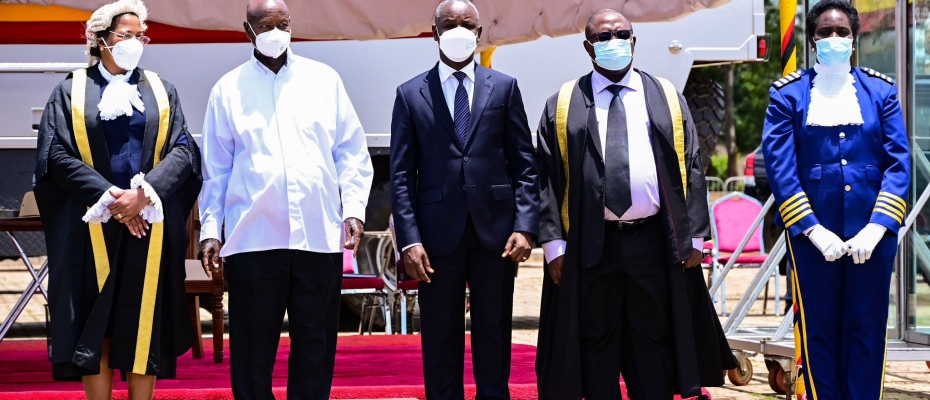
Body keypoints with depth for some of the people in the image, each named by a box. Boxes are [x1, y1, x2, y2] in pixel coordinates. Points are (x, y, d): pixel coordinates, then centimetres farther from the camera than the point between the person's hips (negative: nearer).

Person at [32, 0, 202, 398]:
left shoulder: (161, 91, 11)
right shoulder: (71, 91, 5)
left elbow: (183, 150, 1)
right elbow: (57, 155, -4)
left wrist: (145, 192, -16)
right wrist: (109, 196, -15)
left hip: (150, 227, 2)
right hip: (91, 228, -1)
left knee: (145, 322, 1)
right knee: (94, 325, -2)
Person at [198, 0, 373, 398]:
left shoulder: (325, 80, 9)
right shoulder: (228, 89, 7)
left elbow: (351, 152, 9)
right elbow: (216, 167, 7)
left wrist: (354, 209, -1)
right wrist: (210, 229, 2)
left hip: (319, 234, 1)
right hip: (253, 237, -1)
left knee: (315, 343, 6)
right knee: (253, 347, 3)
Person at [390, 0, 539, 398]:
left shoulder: (504, 88, 8)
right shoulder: (411, 94, 6)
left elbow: (524, 165, 6)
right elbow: (401, 175, 2)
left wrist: (525, 226, -5)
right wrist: (409, 239, -7)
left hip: (495, 231, 1)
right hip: (438, 232, -1)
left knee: (494, 337, 7)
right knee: (440, 342, 4)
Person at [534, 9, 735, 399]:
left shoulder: (667, 98, 10)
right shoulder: (563, 106, 6)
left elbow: (691, 169, 7)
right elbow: (547, 177, 2)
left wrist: (694, 236, -1)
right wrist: (554, 242, -7)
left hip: (654, 242, 1)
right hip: (590, 246, -1)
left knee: (655, 343, 7)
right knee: (596, 345, 5)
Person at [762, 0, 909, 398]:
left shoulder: (881, 90, 5)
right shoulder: (788, 94, 1)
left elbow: (899, 164, 0)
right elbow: (778, 167, -5)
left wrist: (876, 228, -12)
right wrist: (814, 230, -14)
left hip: (871, 233, 1)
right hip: (812, 233, -1)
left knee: (867, 332, 5)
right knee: (818, 332, 4)